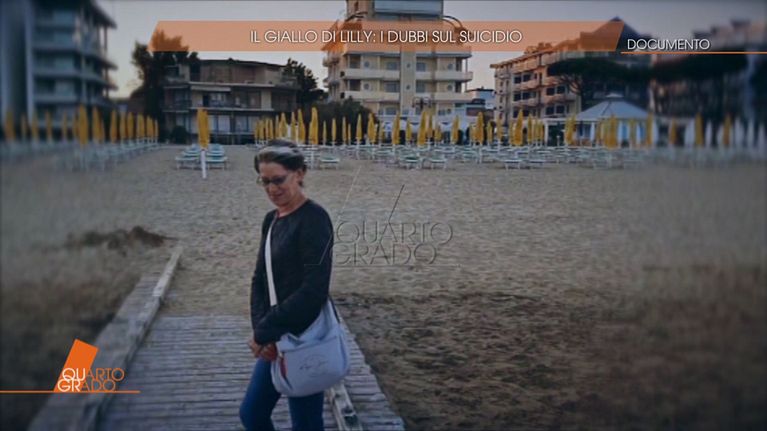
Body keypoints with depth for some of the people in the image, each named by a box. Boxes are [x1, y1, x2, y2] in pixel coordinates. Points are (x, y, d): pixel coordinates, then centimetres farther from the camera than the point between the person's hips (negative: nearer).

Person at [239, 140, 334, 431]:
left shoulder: (313, 219, -16)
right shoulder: (271, 220, 9)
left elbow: (314, 290, -23)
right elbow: (260, 280, 8)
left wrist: (264, 332, -18)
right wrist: (261, 330, -8)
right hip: (276, 340, 8)